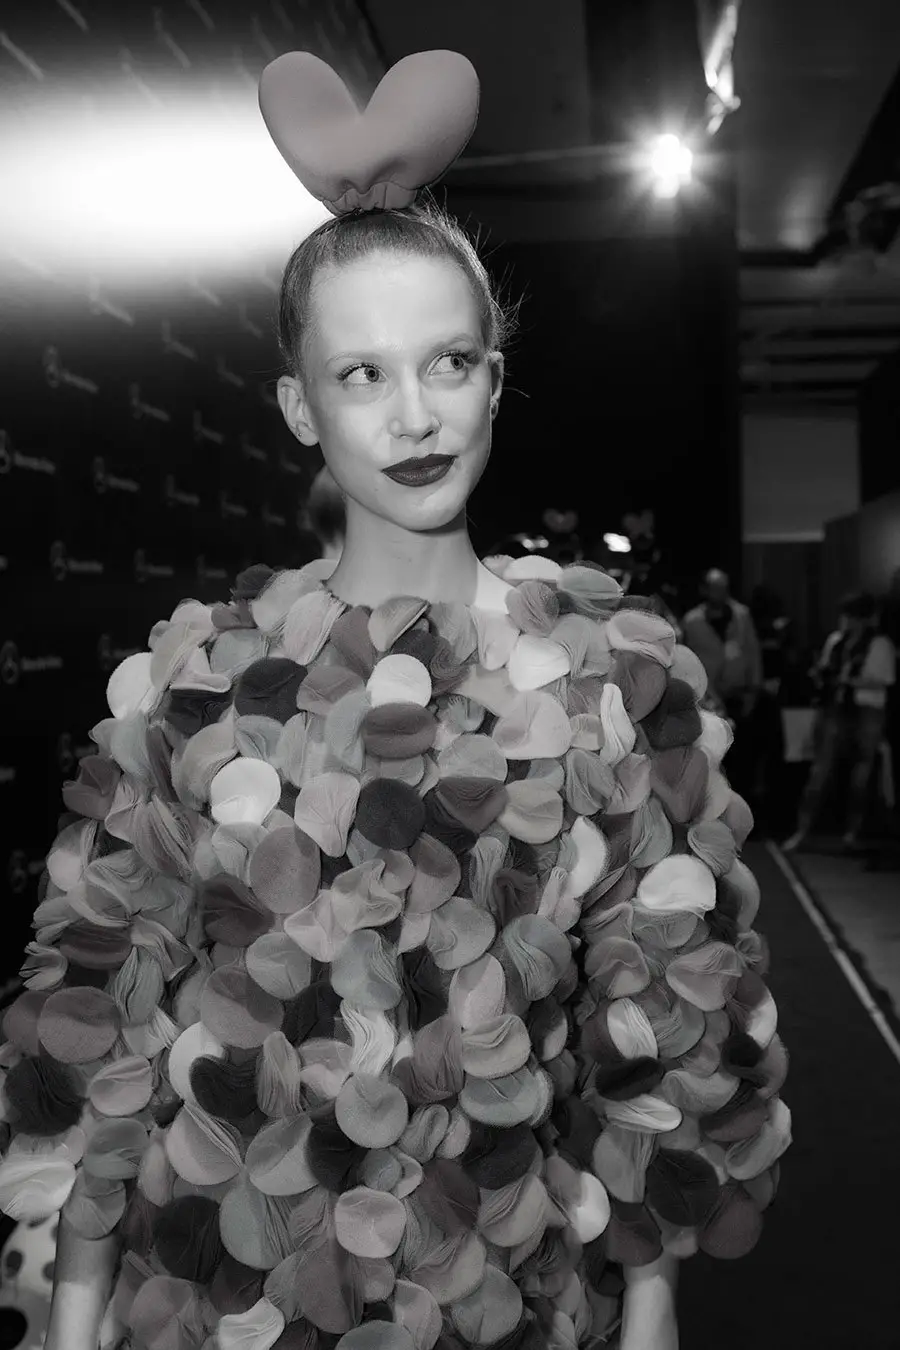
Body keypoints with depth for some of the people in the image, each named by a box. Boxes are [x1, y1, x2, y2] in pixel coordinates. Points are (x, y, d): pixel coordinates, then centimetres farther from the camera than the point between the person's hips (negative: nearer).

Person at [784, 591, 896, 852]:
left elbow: (882, 681, -11)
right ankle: (802, 831, -1)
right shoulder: (835, 639, 8)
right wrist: (821, 676, -4)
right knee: (820, 770, -2)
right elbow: (824, 671, 18)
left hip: (866, 714, -3)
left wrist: (850, 680, -20)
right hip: (834, 710, 3)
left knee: (860, 775, 7)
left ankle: (852, 832, 20)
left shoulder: (880, 644, -5)